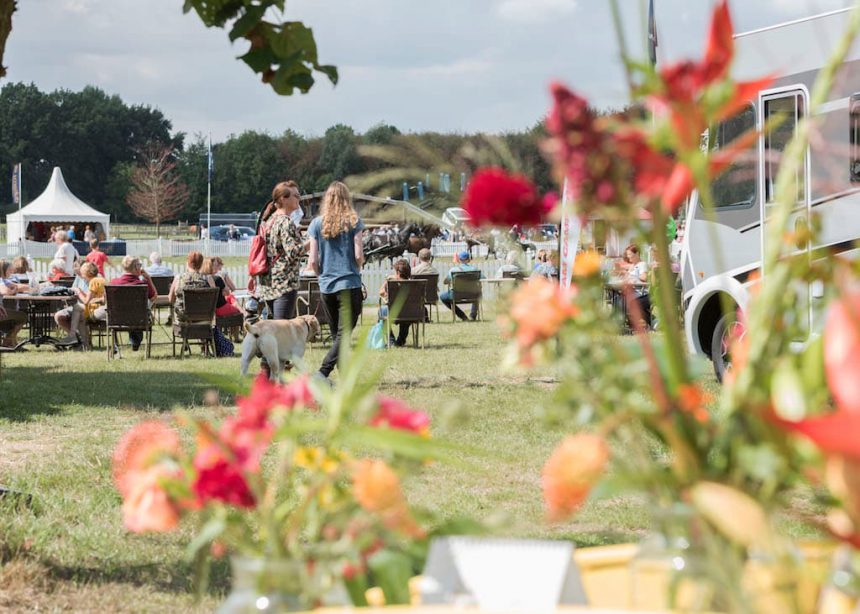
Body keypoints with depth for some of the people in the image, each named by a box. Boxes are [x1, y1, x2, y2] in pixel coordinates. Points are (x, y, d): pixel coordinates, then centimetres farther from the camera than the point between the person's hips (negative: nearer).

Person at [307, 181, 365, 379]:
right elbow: (358, 255, -8)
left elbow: (313, 260, 0)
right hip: (350, 284, -4)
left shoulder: (317, 223, 3)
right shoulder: (353, 221, -4)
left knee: (337, 334, 15)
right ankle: (322, 373, -24)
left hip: (326, 286, 4)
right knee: (344, 334, -7)